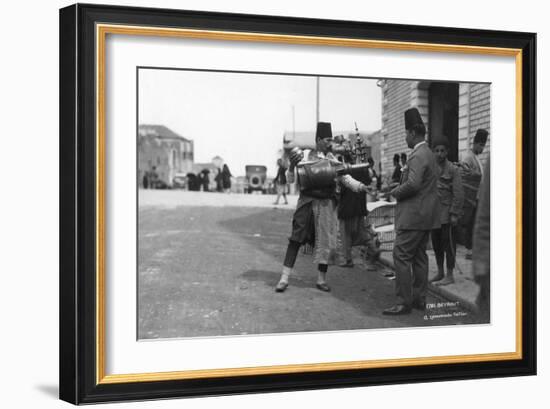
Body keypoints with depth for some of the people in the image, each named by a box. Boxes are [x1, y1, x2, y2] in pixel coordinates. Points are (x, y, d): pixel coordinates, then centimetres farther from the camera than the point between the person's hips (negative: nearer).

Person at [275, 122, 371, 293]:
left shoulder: (333, 161, 8)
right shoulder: (305, 156, 1)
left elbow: (346, 178, 3)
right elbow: (290, 180, 3)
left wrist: (360, 186, -16)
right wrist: (292, 166, -17)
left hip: (327, 204, 3)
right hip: (307, 202, -2)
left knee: (326, 240, 4)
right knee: (296, 239, -4)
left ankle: (321, 279, 18)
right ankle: (284, 278, 1)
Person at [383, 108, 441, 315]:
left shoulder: (418, 156, -17)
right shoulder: (428, 154, 16)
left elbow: (413, 184, -27)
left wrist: (396, 191, -10)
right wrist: (400, 188, 12)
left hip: (414, 215, -10)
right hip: (426, 215, 10)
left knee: (401, 255, -8)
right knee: (419, 256, 14)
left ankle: (404, 302, -8)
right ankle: (419, 298, 19)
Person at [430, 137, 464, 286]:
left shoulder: (453, 170, -7)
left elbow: (458, 194, -10)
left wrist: (454, 214, -14)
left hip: (447, 214, -6)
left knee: (449, 244, -1)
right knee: (436, 244, 12)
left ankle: (449, 275, 6)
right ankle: (440, 273, 23)